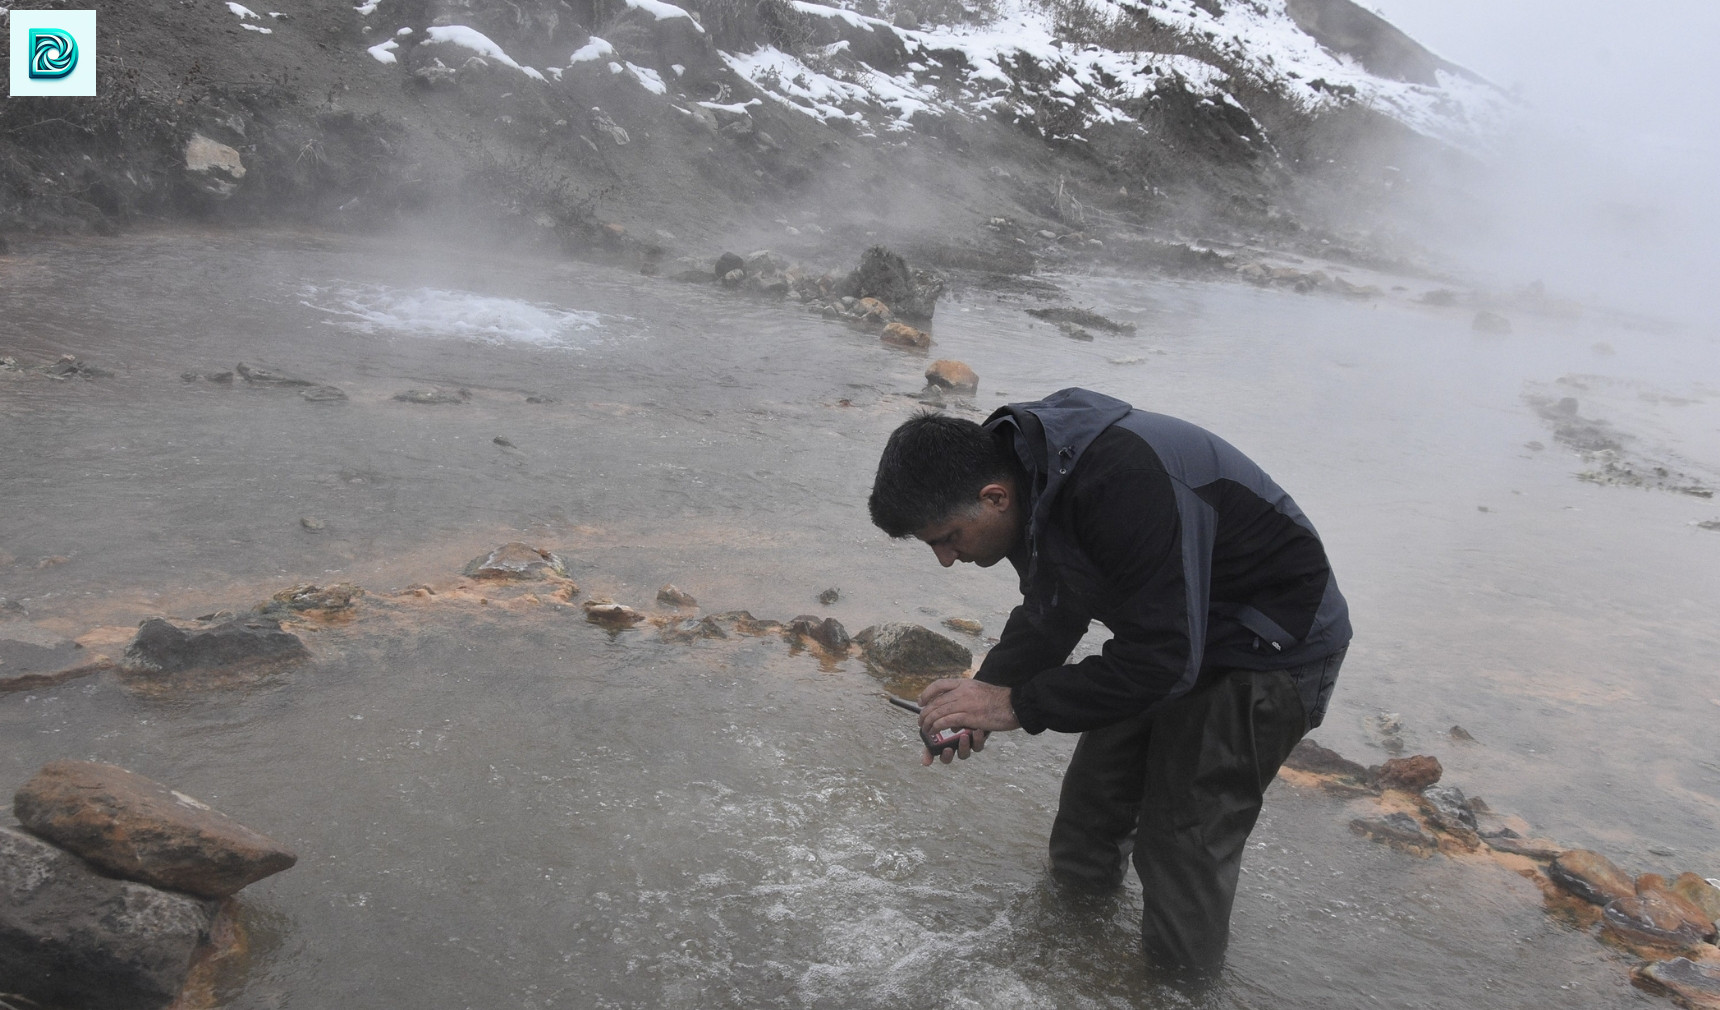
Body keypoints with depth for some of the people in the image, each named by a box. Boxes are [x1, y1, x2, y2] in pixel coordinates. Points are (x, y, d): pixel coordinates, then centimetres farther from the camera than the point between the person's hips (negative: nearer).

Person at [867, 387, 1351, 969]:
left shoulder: (1124, 485, -38)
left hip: (1275, 646, -8)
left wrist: (1017, 704, -28)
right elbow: (1050, 615, 3)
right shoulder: (1021, 468, -9)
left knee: (1182, 843, -5)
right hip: (1168, 628, 8)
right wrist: (984, 692, -13)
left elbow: (1162, 660, -33)